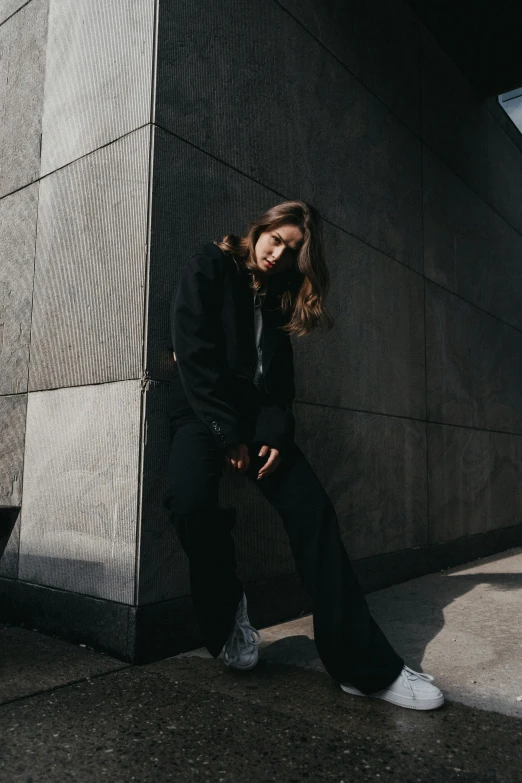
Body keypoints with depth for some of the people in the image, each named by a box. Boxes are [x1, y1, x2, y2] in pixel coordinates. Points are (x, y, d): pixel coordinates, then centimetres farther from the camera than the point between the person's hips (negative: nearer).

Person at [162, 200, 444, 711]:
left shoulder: (279, 296, 17)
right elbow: (195, 354, -10)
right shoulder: (209, 268, 3)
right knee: (190, 500, -34)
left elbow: (280, 378, 9)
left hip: (257, 416, 4)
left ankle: (362, 663, -13)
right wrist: (228, 434, -16)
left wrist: (274, 434, -10)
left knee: (311, 506, -17)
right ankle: (225, 616, -5)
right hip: (202, 413, -4)